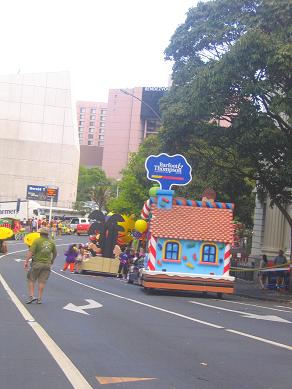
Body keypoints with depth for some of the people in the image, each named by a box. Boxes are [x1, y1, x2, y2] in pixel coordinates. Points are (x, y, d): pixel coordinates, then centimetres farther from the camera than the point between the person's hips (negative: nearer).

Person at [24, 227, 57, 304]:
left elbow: (30, 252, -16)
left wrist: (26, 261, -16)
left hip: (37, 263, -3)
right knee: (42, 282, 5)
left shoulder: (37, 241, -8)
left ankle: (31, 296, 1)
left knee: (31, 279, 9)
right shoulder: (51, 242, 6)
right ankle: (39, 298, 6)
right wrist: (52, 260, 35)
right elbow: (55, 253, 18)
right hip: (47, 264, 3)